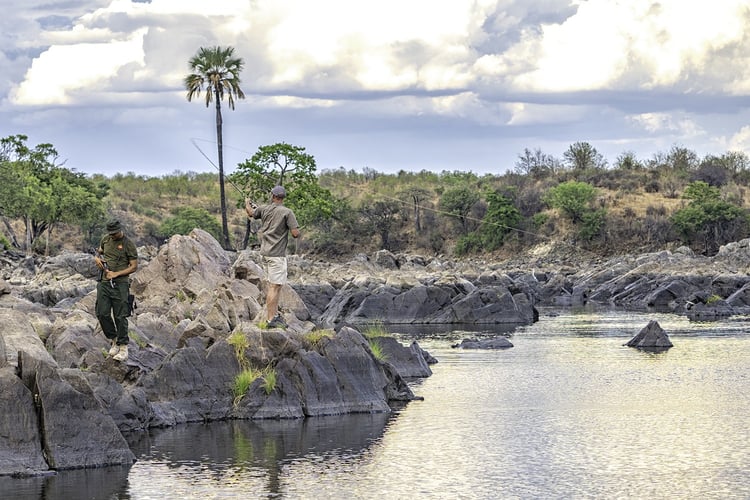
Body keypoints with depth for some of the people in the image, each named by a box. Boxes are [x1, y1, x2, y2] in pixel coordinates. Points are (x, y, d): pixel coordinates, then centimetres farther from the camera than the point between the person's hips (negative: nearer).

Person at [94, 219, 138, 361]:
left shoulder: (128, 245, -7)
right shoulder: (105, 239, 9)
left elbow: (134, 267, -6)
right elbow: (99, 251, 27)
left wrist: (116, 274, -13)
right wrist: (97, 258, 3)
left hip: (120, 284, -5)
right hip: (104, 282, 5)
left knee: (120, 316, -6)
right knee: (102, 314, 2)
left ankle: (123, 349, -2)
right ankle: (114, 340, 21)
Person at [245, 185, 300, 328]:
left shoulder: (264, 209, 5)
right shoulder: (287, 213, -12)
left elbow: (250, 213, 26)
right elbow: (296, 233, -16)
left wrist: (247, 203, 49)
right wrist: (294, 230, 9)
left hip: (265, 251, 7)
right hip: (277, 254, -7)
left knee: (274, 284, 17)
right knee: (275, 286, -7)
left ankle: (275, 314, 22)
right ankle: (271, 320, -8)